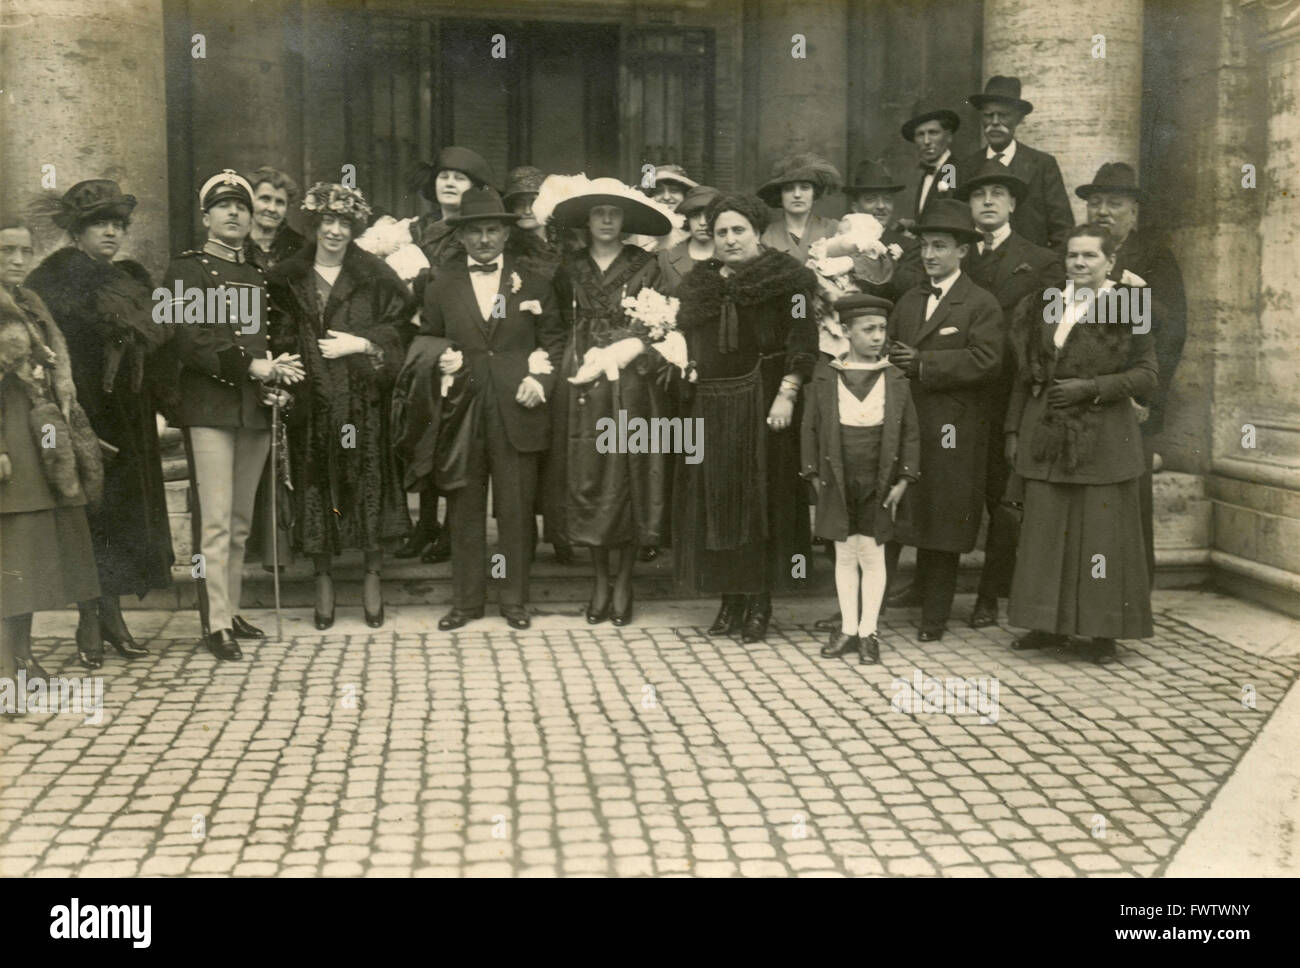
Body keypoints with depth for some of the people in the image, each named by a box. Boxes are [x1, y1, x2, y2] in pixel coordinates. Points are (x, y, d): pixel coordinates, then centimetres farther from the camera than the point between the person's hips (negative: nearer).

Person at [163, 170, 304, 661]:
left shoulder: (258, 276, 19)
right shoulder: (186, 269, -1)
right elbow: (190, 344, -12)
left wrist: (277, 380, 2)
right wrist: (252, 367, -18)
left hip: (255, 412, 7)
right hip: (208, 410, -6)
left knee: (240, 521, 11)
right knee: (215, 519, -8)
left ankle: (231, 610, 21)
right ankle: (215, 624, -4)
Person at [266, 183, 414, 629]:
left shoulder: (375, 275, 3)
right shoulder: (288, 278, 7)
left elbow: (399, 329, 1)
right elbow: (280, 338, 8)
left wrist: (361, 344, -12)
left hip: (362, 397, -1)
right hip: (312, 399, 1)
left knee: (368, 481, 1)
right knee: (316, 486, 3)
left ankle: (372, 577, 14)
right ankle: (324, 579, 15)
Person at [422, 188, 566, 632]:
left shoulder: (533, 284, 9)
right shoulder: (441, 287, 10)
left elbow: (555, 341, 11)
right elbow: (426, 341, 16)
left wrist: (542, 379, -4)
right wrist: (440, 360, -4)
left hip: (517, 412, -1)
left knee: (517, 510, 4)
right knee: (464, 510, 6)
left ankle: (515, 599, 15)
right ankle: (466, 600, 16)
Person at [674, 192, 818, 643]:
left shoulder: (785, 280, -3)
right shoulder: (698, 284, 13)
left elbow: (801, 343, -10)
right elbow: (683, 340, 20)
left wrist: (786, 396, -19)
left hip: (762, 406, -5)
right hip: (710, 407, 5)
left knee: (760, 500, -1)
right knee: (716, 501, 6)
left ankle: (759, 605, 7)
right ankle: (730, 601, 16)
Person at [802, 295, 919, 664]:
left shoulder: (895, 380, 1)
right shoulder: (825, 377, 0)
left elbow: (910, 433, 3)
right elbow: (810, 429, 4)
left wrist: (903, 479, -3)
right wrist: (814, 475, 0)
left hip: (878, 483, 0)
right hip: (838, 482, 1)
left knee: (872, 555, 3)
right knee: (844, 555, 8)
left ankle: (868, 632, 13)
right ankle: (848, 628, 20)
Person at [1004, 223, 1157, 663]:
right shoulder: (1044, 309, 11)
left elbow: (1147, 375, -5)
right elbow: (1025, 375, 15)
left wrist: (1090, 388, -15)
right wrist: (1013, 429, 11)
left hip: (1104, 440, -4)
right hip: (1046, 439, 4)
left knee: (1102, 531, -1)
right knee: (1046, 530, 5)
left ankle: (1103, 631, 9)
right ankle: (1050, 624, 16)